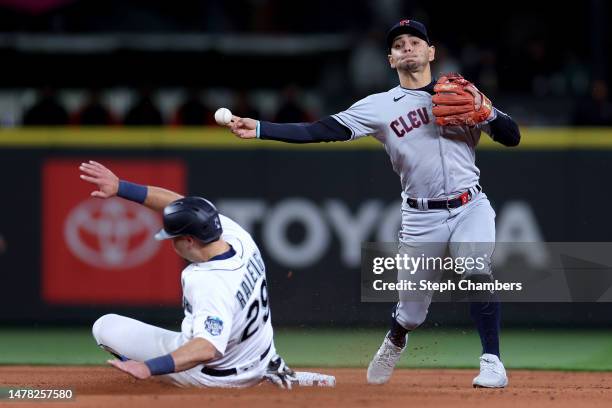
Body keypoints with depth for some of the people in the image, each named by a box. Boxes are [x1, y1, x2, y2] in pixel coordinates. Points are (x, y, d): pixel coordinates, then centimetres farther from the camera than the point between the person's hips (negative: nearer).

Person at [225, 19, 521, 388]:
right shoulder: (380, 107, 3)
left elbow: (512, 137, 3)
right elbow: (321, 131, -5)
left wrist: (487, 112, -17)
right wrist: (259, 129, -13)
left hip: (470, 207, -1)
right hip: (421, 216, 1)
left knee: (480, 274, -28)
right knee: (411, 312, 7)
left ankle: (492, 364, -18)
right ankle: (395, 342, 43)